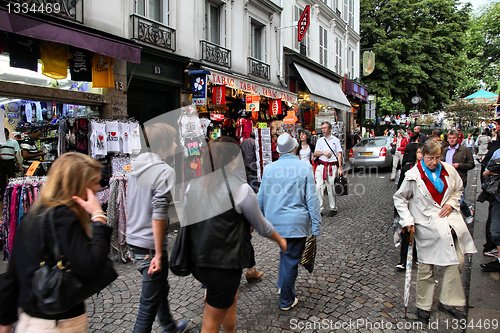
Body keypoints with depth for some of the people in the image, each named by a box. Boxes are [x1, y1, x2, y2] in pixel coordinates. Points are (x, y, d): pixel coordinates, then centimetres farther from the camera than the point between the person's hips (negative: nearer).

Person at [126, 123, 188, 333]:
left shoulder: (135, 167, 7)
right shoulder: (165, 172, -18)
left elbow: (129, 208, 14)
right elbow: (158, 215, -23)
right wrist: (159, 255, -18)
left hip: (133, 244, 9)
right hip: (150, 247, -9)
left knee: (161, 288, 27)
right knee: (149, 303, 6)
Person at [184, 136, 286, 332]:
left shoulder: (193, 185, -1)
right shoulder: (241, 189, -17)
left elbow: (185, 221, 7)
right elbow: (262, 226, -3)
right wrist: (280, 240, 16)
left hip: (197, 262, 6)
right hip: (223, 265, -6)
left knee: (231, 297, 30)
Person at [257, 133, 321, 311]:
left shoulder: (269, 168, -1)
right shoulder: (305, 167, -11)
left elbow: (261, 197, 7)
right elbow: (312, 199, -10)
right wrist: (316, 225, -3)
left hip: (274, 221, 4)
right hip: (296, 223, -4)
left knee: (286, 251, 27)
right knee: (291, 259, 8)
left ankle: (283, 285, 33)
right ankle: (286, 301, 22)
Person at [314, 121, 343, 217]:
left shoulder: (335, 140, 8)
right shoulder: (320, 140, 16)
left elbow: (339, 154, 5)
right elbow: (315, 153, 11)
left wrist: (340, 167, -4)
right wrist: (323, 152, -9)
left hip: (332, 166, -2)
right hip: (321, 165, 3)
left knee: (331, 188, -3)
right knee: (319, 187, -7)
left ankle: (333, 208, 9)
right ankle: (320, 208, -2)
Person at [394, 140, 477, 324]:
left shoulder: (449, 170, 2)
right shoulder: (414, 175, -11)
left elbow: (458, 189, 18)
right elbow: (399, 198, -2)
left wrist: (451, 203, -1)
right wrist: (407, 221, -10)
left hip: (448, 218, 5)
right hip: (427, 224, -4)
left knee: (457, 260, 3)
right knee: (425, 268, 3)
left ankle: (447, 302, 19)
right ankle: (423, 306, 19)